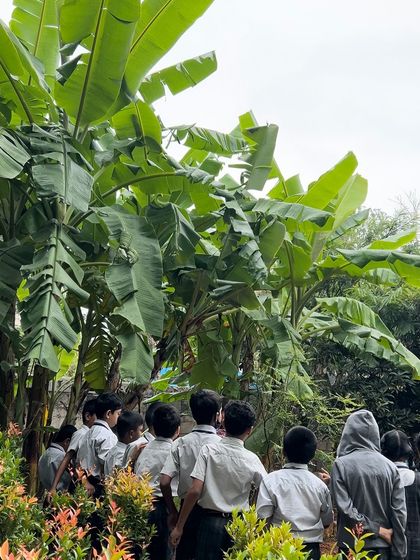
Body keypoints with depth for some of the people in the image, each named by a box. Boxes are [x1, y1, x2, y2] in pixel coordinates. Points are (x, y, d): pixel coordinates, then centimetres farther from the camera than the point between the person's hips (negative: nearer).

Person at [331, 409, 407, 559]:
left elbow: (344, 507, -13)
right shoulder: (390, 466, 1)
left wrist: (377, 530, -6)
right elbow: (399, 512, -2)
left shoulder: (341, 464, -7)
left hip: (352, 545, -2)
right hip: (383, 546, 3)